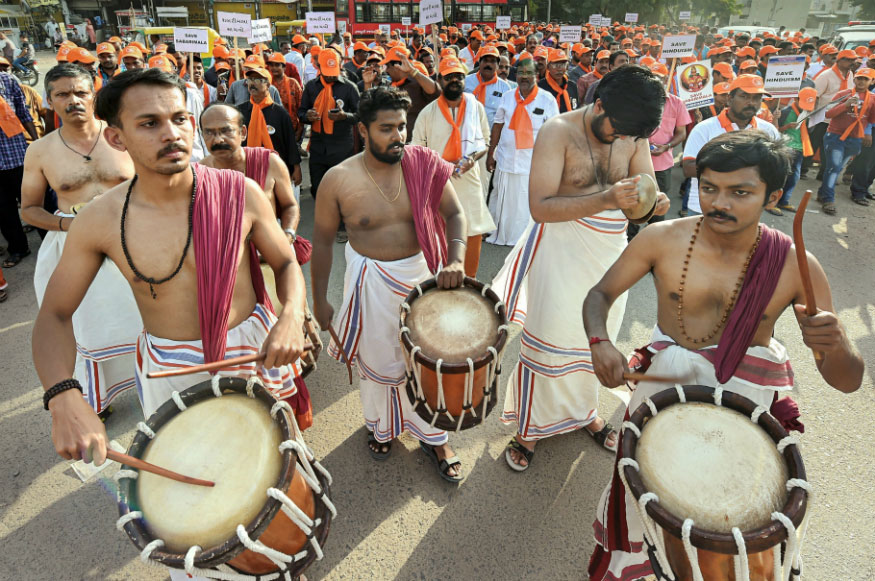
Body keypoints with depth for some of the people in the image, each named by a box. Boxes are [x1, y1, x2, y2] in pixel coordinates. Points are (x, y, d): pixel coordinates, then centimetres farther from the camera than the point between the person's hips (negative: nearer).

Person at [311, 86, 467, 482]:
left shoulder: (424, 165, -9)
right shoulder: (338, 180, -13)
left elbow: (454, 214, -4)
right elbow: (322, 240, -4)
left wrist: (455, 259, -23)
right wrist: (319, 300, -1)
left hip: (423, 273, 2)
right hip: (372, 281, -1)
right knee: (379, 360, 15)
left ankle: (433, 435, 38)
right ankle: (382, 426, 46)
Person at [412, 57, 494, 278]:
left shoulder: (476, 107, 5)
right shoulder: (428, 113, 0)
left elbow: (485, 142, 11)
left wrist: (473, 157, -11)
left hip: (470, 179, 2)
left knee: (474, 231, 4)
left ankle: (470, 278, 21)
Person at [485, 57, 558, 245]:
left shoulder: (548, 100, -3)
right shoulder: (507, 97, 6)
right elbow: (498, 126, 9)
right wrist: (490, 154, 7)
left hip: (533, 162, -3)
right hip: (506, 159, 3)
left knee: (527, 202, 2)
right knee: (502, 201, 11)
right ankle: (498, 234, 27)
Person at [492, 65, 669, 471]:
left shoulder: (633, 135, 1)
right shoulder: (559, 131, -15)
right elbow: (540, 206, -24)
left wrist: (655, 203, -25)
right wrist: (605, 200, -34)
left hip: (611, 251, 5)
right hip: (563, 250, -5)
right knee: (550, 341, 2)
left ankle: (582, 410, 41)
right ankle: (530, 426, 23)